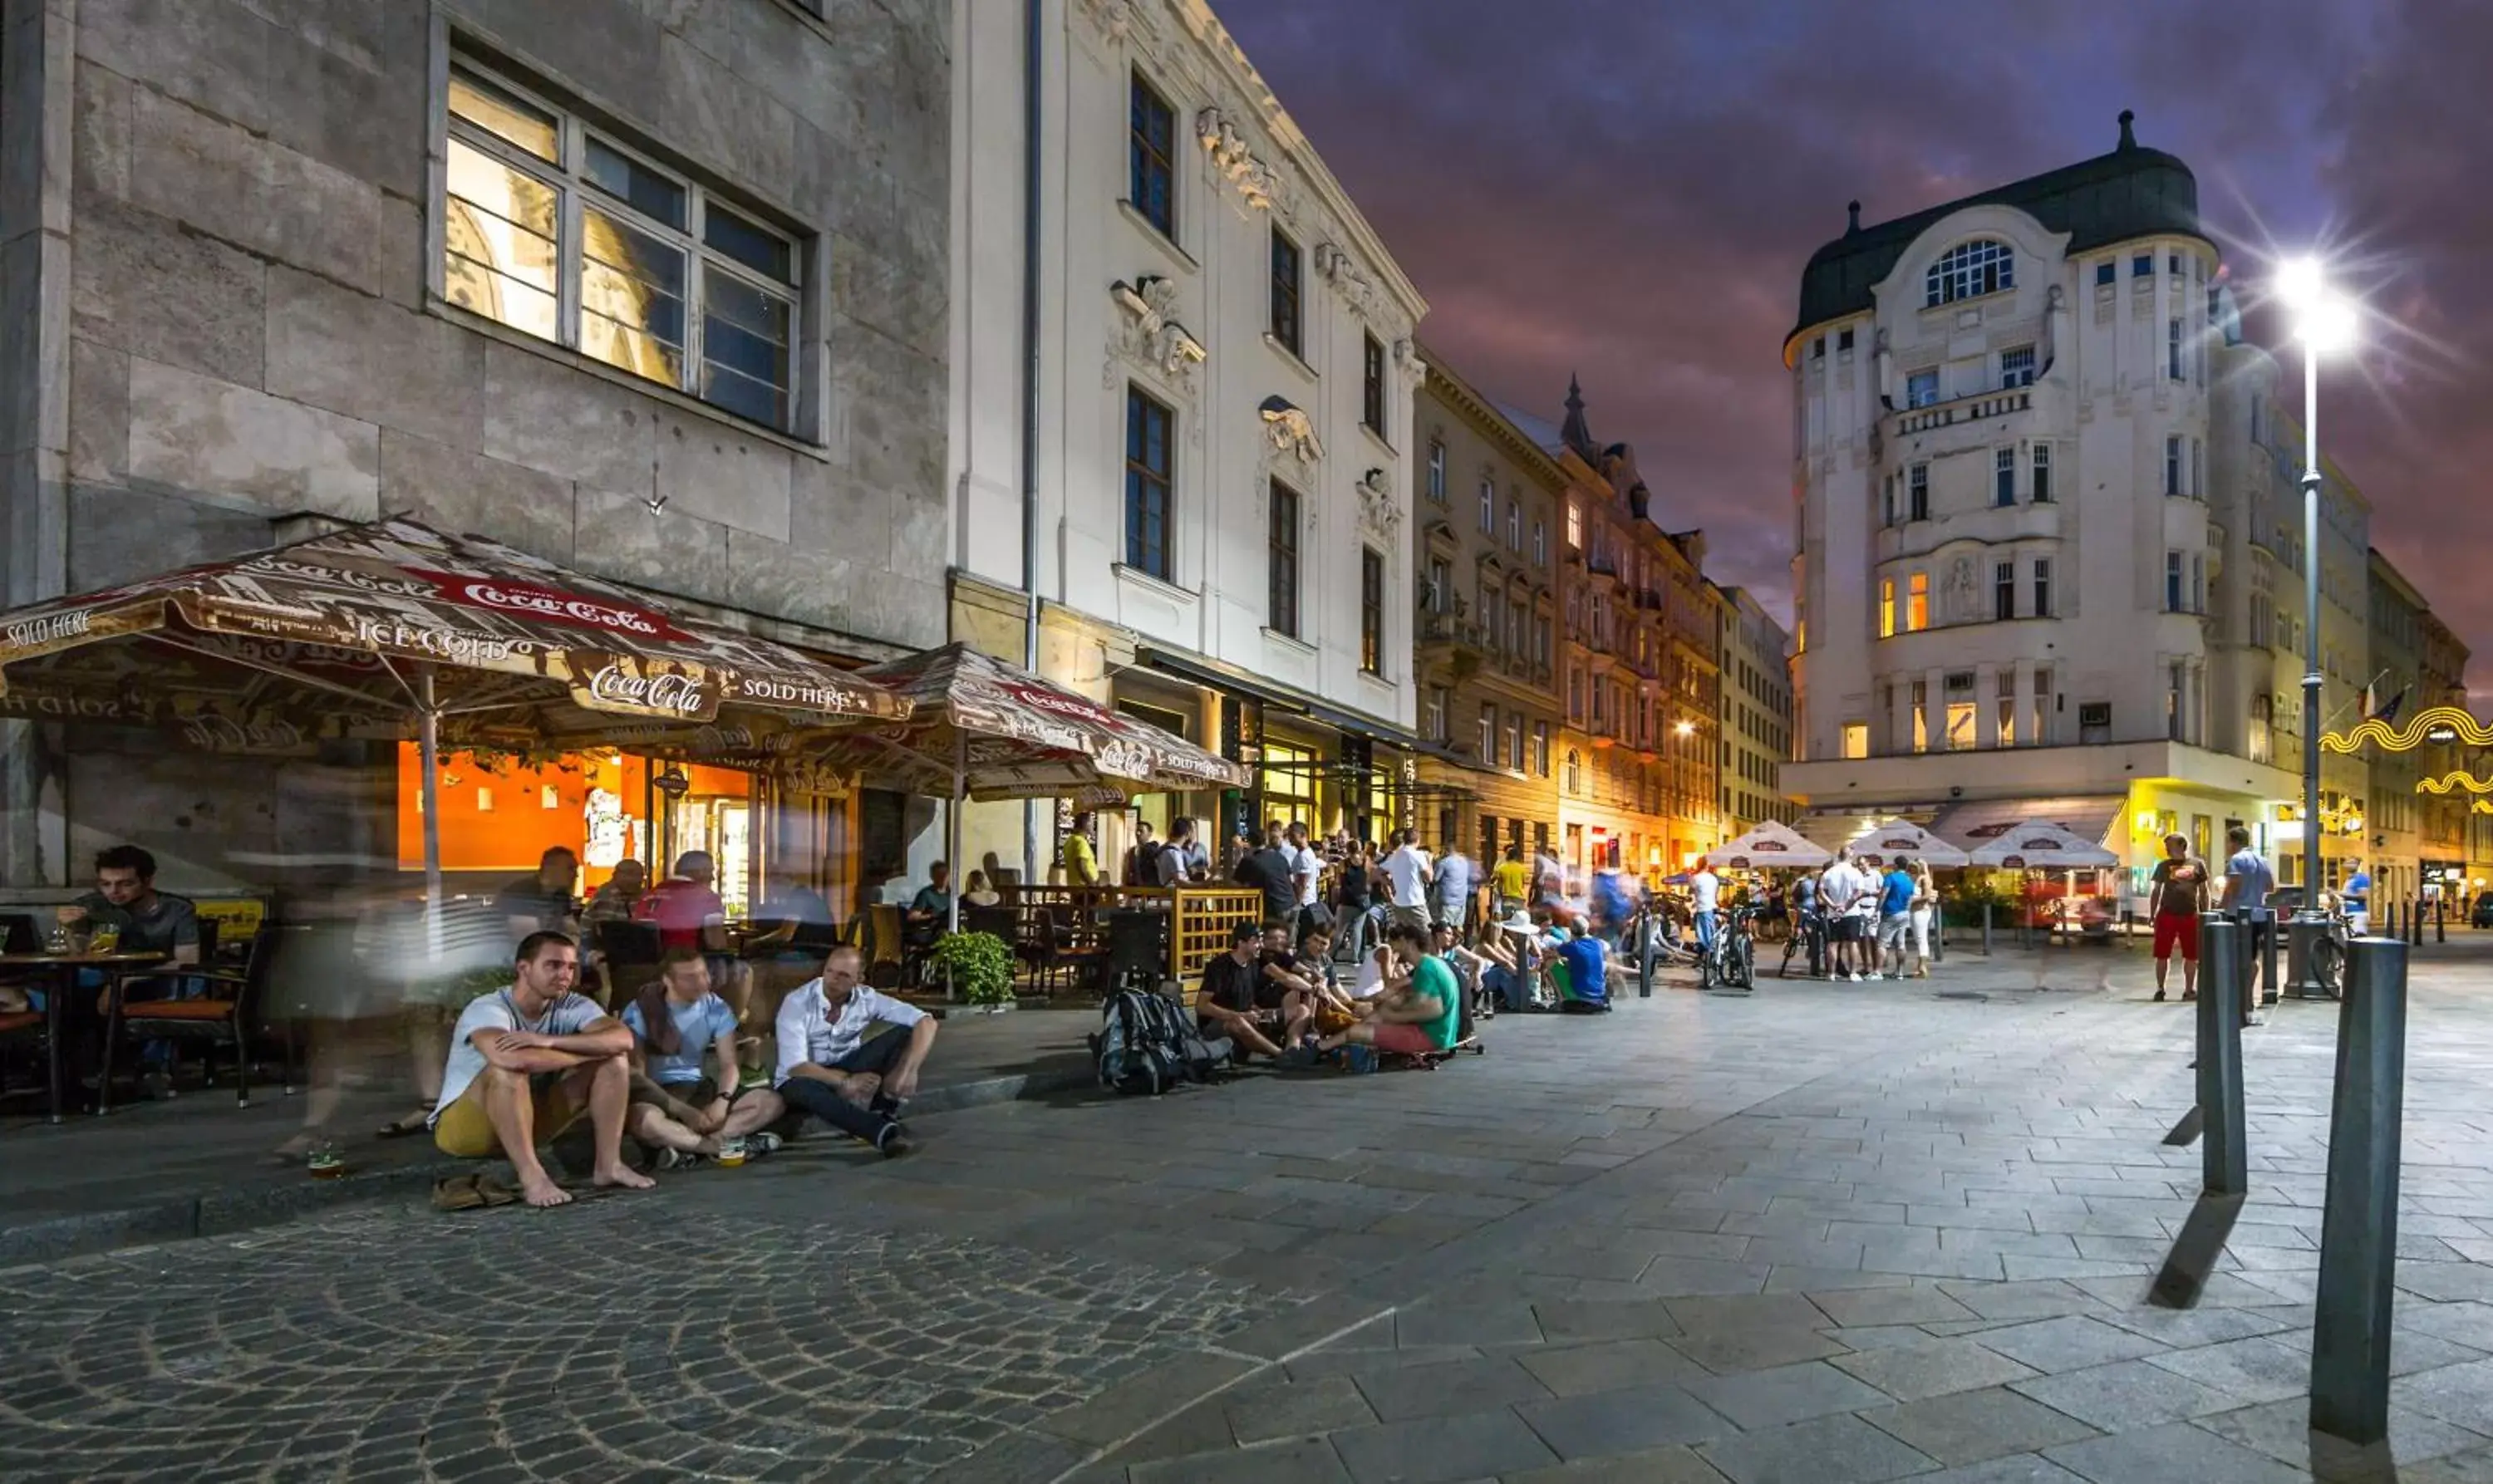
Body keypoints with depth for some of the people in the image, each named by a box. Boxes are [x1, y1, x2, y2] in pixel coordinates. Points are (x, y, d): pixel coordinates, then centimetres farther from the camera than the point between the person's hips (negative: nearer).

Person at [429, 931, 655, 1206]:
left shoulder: (573, 1007, -8)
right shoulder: (488, 1008, -24)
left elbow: (623, 1038, -26)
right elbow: (514, 1060, -45)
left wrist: (551, 1041, -38)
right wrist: (590, 1052, -29)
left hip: (529, 1120, 6)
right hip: (462, 1127, -6)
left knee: (614, 1060, -9)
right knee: (507, 1069, -36)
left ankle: (608, 1165, -15)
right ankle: (532, 1176, -34)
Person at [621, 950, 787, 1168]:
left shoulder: (716, 1008, 0)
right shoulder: (640, 1011, -11)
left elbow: (729, 1065, -1)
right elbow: (635, 1075, -15)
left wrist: (723, 1100, -23)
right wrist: (684, 1111, -24)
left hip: (697, 1089, 5)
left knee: (771, 1102, -17)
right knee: (644, 1118, -42)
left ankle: (688, 1147, -29)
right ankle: (722, 1145, -27)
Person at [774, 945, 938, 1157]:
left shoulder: (867, 999, -13)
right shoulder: (797, 1003, -20)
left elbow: (925, 1022, -19)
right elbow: (795, 1066, -25)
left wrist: (908, 1070, -34)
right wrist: (845, 1082, -36)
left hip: (847, 1068, 3)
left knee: (906, 1033, -17)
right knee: (802, 1089, -41)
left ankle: (881, 1112, -22)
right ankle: (885, 1132, -53)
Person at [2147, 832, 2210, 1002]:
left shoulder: (2197, 864, 6)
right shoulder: (2164, 865, 8)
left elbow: (2203, 891, 11)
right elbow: (2156, 890, 10)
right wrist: (2152, 914, 5)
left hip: (2190, 916, 0)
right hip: (2166, 915, 0)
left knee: (2191, 956, 6)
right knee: (2162, 954, 1)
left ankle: (2189, 990, 17)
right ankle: (2160, 989, 10)